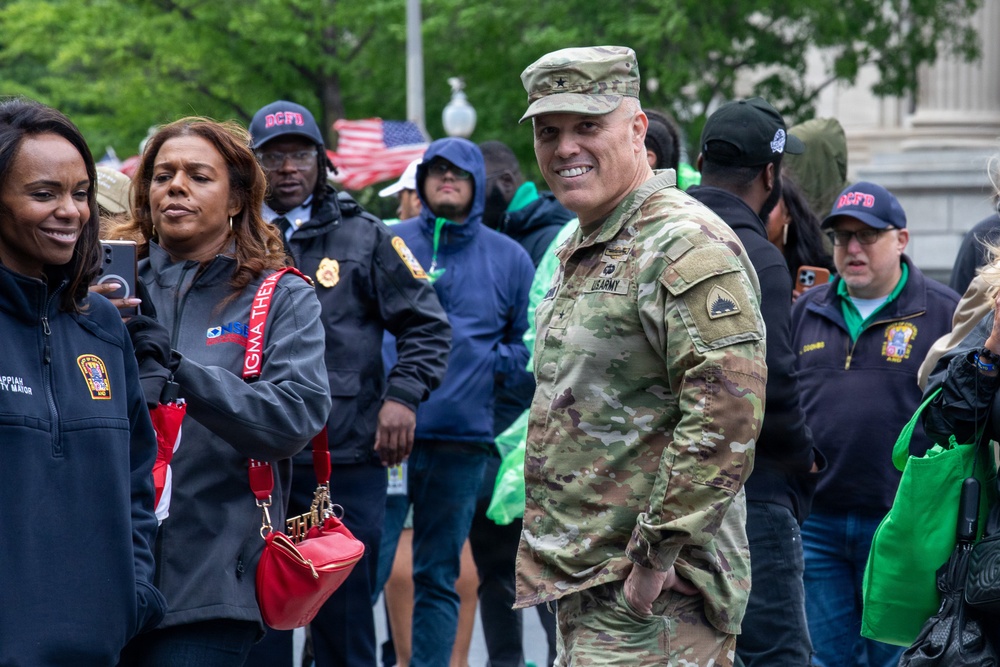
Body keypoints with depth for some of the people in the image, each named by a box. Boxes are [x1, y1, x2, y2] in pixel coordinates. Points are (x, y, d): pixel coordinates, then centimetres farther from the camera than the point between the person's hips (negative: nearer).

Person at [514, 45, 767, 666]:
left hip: (651, 594, -10)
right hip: (582, 580, 10)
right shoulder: (580, 252, 18)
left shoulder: (688, 247, -14)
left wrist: (655, 557, -21)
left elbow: (725, 421, -23)